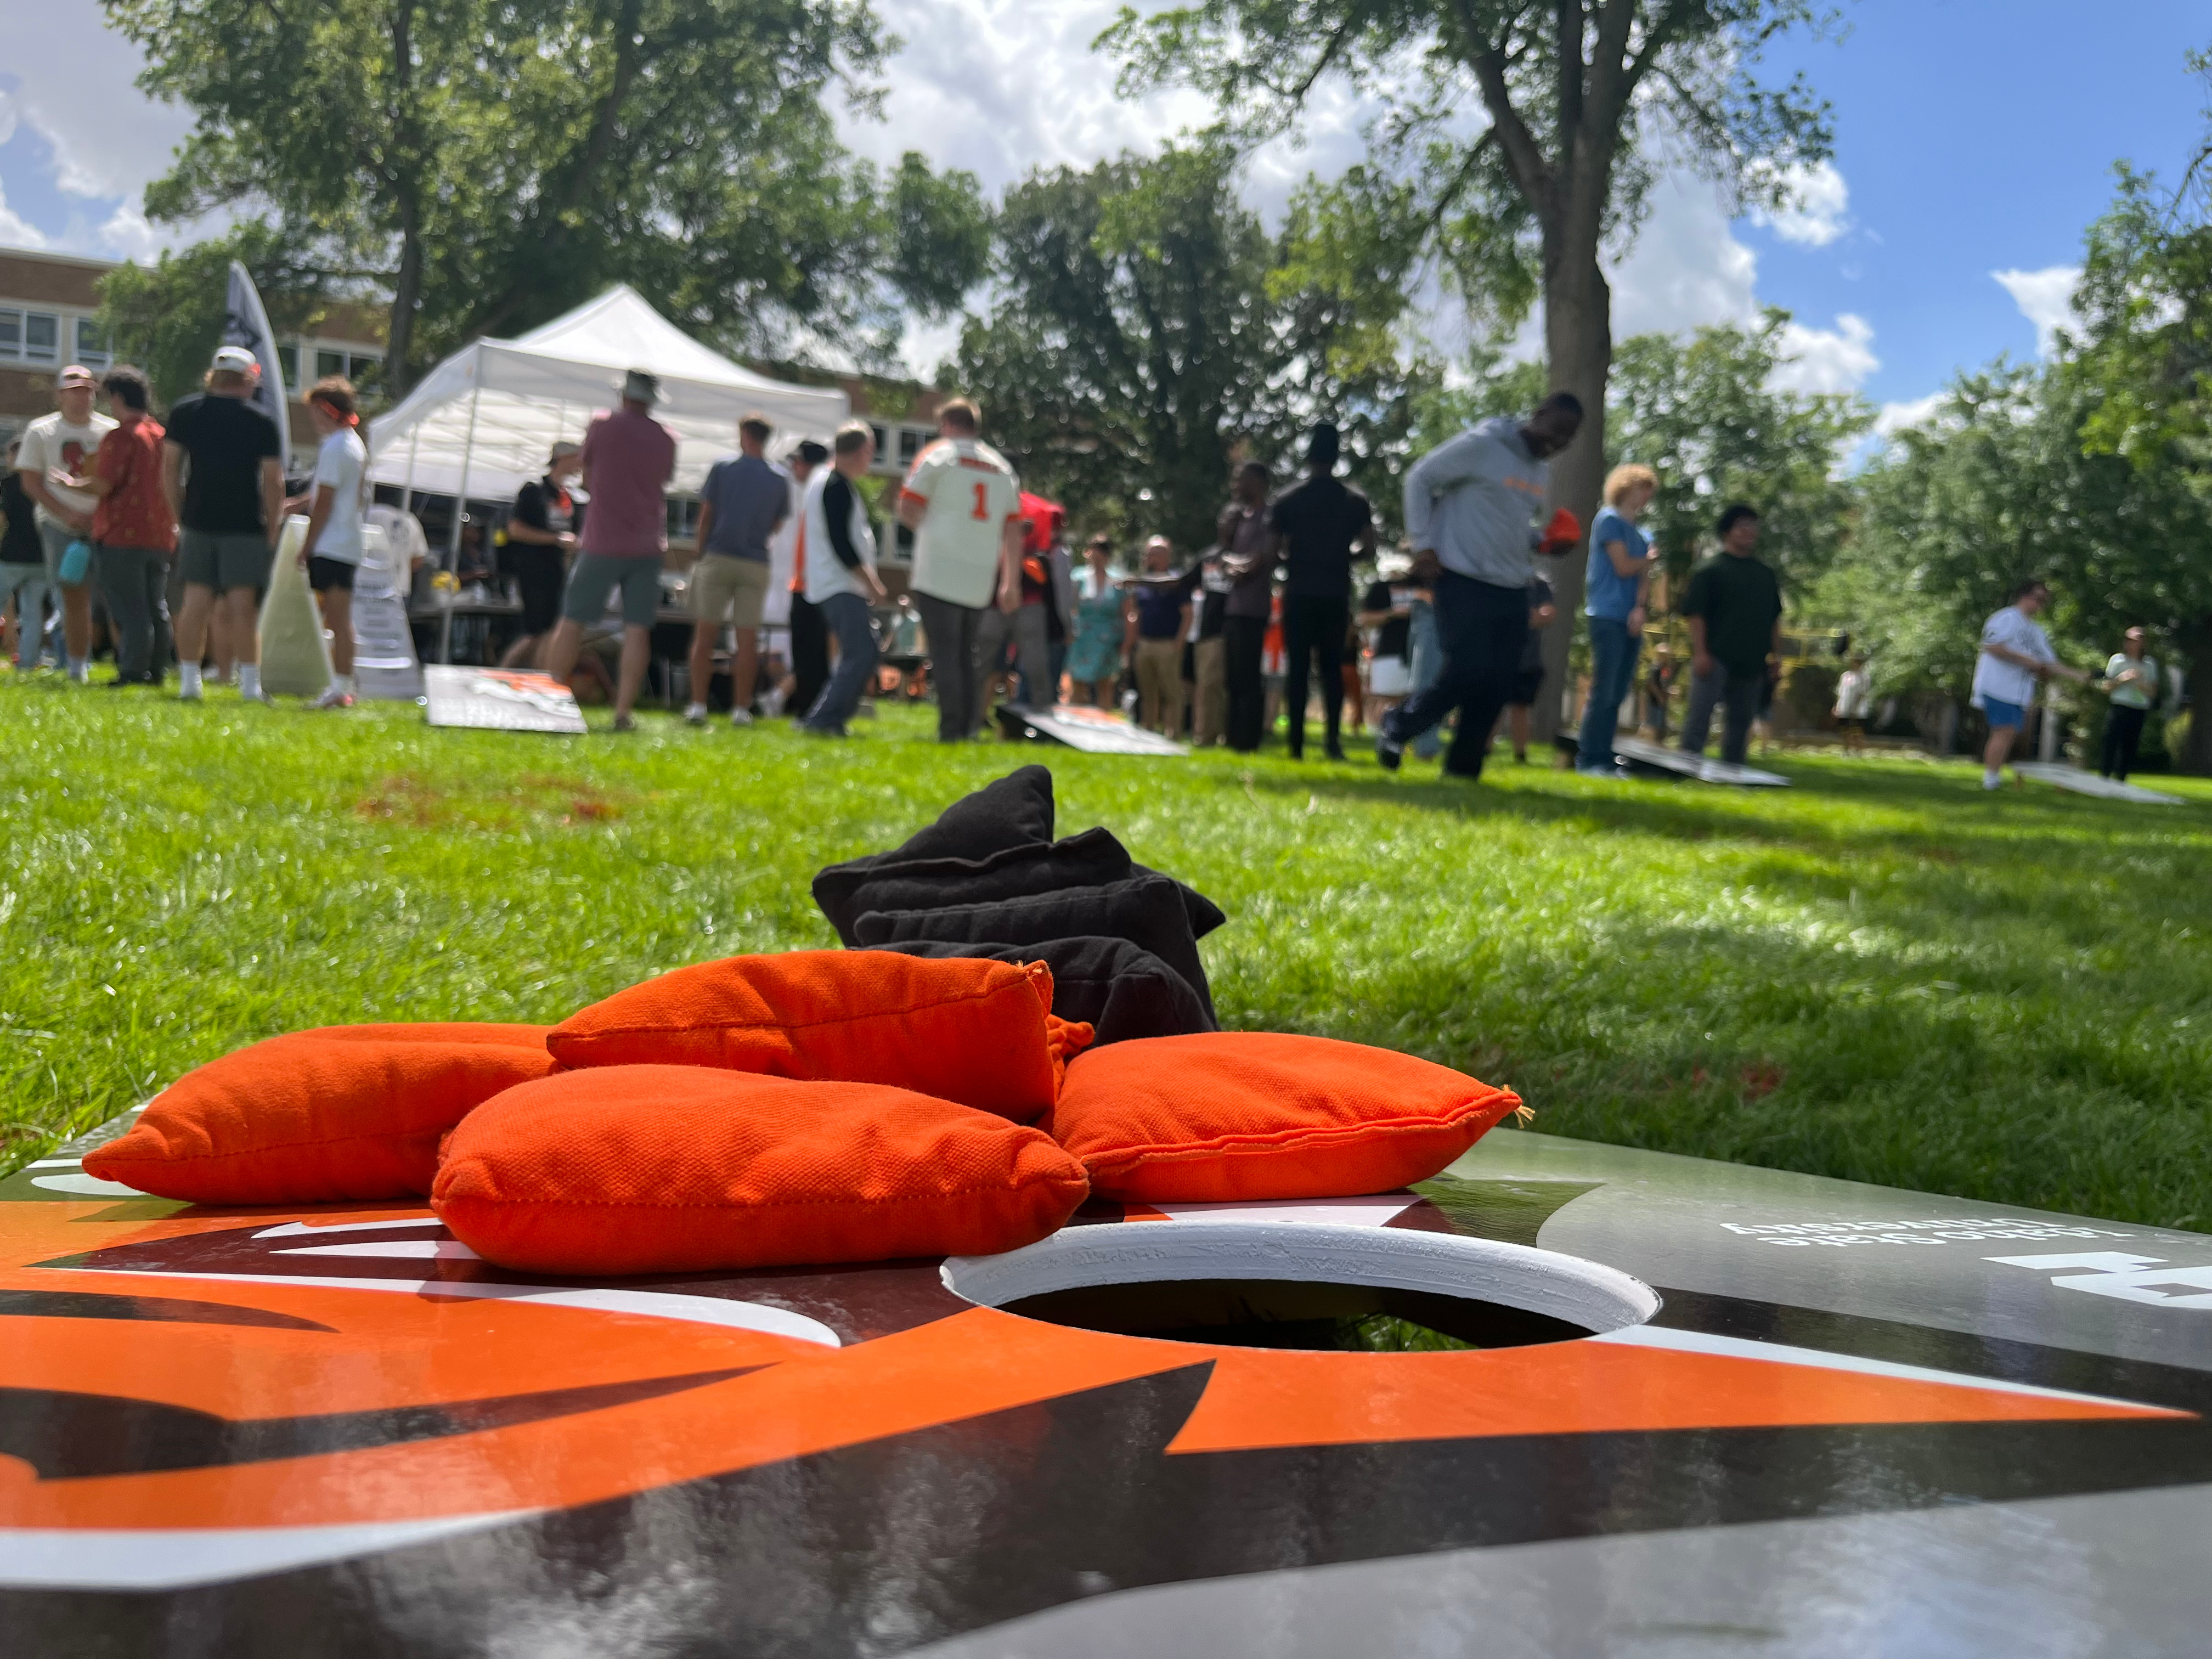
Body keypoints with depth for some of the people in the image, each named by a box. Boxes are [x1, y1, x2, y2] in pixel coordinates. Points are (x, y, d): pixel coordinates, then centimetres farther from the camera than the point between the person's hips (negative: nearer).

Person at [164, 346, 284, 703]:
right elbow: (273, 482, -6)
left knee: (195, 604, 7)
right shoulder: (262, 424, -5)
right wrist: (273, 531, 2)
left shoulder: (184, 412, 6)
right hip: (246, 526, -3)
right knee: (242, 607, -3)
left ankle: (189, 681, 7)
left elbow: (169, 469, 7)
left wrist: (181, 516, 13)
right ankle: (250, 686, -3)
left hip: (198, 523, 3)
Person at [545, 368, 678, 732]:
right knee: (637, 629, 1)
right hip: (648, 545, 2)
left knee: (572, 621, 5)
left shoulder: (602, 425, -2)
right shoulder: (667, 438, 5)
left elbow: (587, 478, 8)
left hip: (603, 541, -2)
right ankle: (624, 712, -3)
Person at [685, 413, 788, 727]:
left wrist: (701, 554, 13)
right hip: (756, 563, 1)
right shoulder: (780, 481, 3)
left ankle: (698, 706, -2)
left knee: (705, 636, 2)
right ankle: (741, 709, 3)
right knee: (748, 640, 4)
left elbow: (705, 517, 1)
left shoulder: (721, 469, -2)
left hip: (718, 559, -1)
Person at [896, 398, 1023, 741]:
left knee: (945, 654, -6)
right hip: (981, 580, 5)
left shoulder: (938, 455, 1)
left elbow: (907, 509, -3)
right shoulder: (1002, 467, 16)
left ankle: (951, 732, -11)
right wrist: (1011, 583, 12)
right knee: (969, 655, 12)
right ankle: (968, 729, 10)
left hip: (939, 575, -5)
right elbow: (1013, 531, 12)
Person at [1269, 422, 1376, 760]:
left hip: (1299, 594, -1)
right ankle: (1333, 736, -7)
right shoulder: (1355, 501, 3)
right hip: (1337, 595, 1)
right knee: (1332, 667, 10)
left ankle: (1296, 743, -4)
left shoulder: (1288, 500, -1)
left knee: (1297, 668, 2)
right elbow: (1368, 549, 0)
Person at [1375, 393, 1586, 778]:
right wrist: (1423, 544, -10)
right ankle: (1397, 725, 10)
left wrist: (1545, 543, 5)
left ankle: (1464, 768, 11)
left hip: (1512, 589, 7)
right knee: (1467, 673, -13)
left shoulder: (1542, 472, 15)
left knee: (1500, 681, 1)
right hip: (1463, 582, -7)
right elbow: (1420, 478, -4)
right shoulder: (1481, 445, -9)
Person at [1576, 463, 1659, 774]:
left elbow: (1645, 578, 11)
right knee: (1603, 693, -11)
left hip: (1631, 622, 8)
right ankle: (1588, 758, -10)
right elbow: (1623, 567, -10)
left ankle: (1604, 758, 6)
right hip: (1608, 617, -8)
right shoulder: (1609, 519, -2)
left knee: (1616, 695, 5)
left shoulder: (1642, 535, 22)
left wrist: (1640, 608, -8)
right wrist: (1651, 560, 8)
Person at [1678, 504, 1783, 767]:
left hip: (1751, 662, 6)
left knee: (1742, 719, 10)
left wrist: (1776, 654, 14)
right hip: (1716, 658, -6)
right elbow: (1696, 614, -8)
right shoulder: (1709, 570, -3)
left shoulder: (1766, 572, 16)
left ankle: (1733, 767, 18)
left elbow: (1774, 617, 21)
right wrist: (1700, 653, -17)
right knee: (1700, 716, -8)